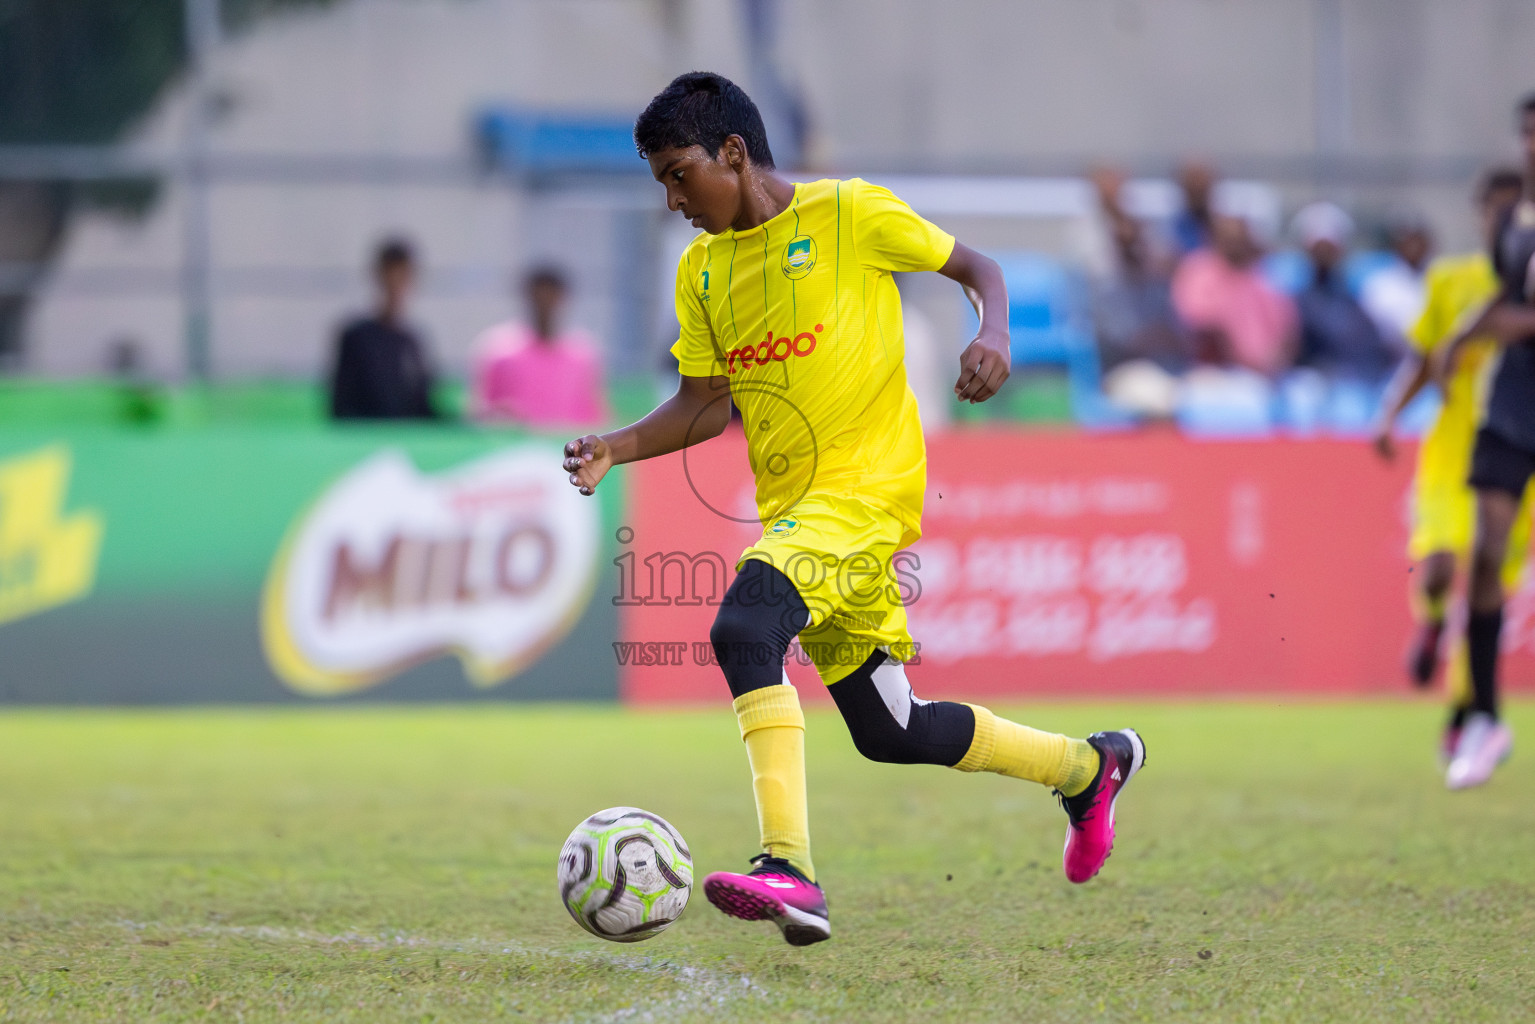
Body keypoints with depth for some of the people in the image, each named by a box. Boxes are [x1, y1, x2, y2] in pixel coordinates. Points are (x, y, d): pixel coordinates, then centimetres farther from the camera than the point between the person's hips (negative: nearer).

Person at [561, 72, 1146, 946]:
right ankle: (1090, 765, 35)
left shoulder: (851, 214, -5)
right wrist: (619, 447, -1)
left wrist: (994, 338, -17)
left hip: (867, 483, -8)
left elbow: (977, 268, 3)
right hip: (792, 507, 8)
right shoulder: (703, 270, 13)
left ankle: (790, 867, -39)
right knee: (889, 733, 12)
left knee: (744, 626, -31)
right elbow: (707, 404, 15)